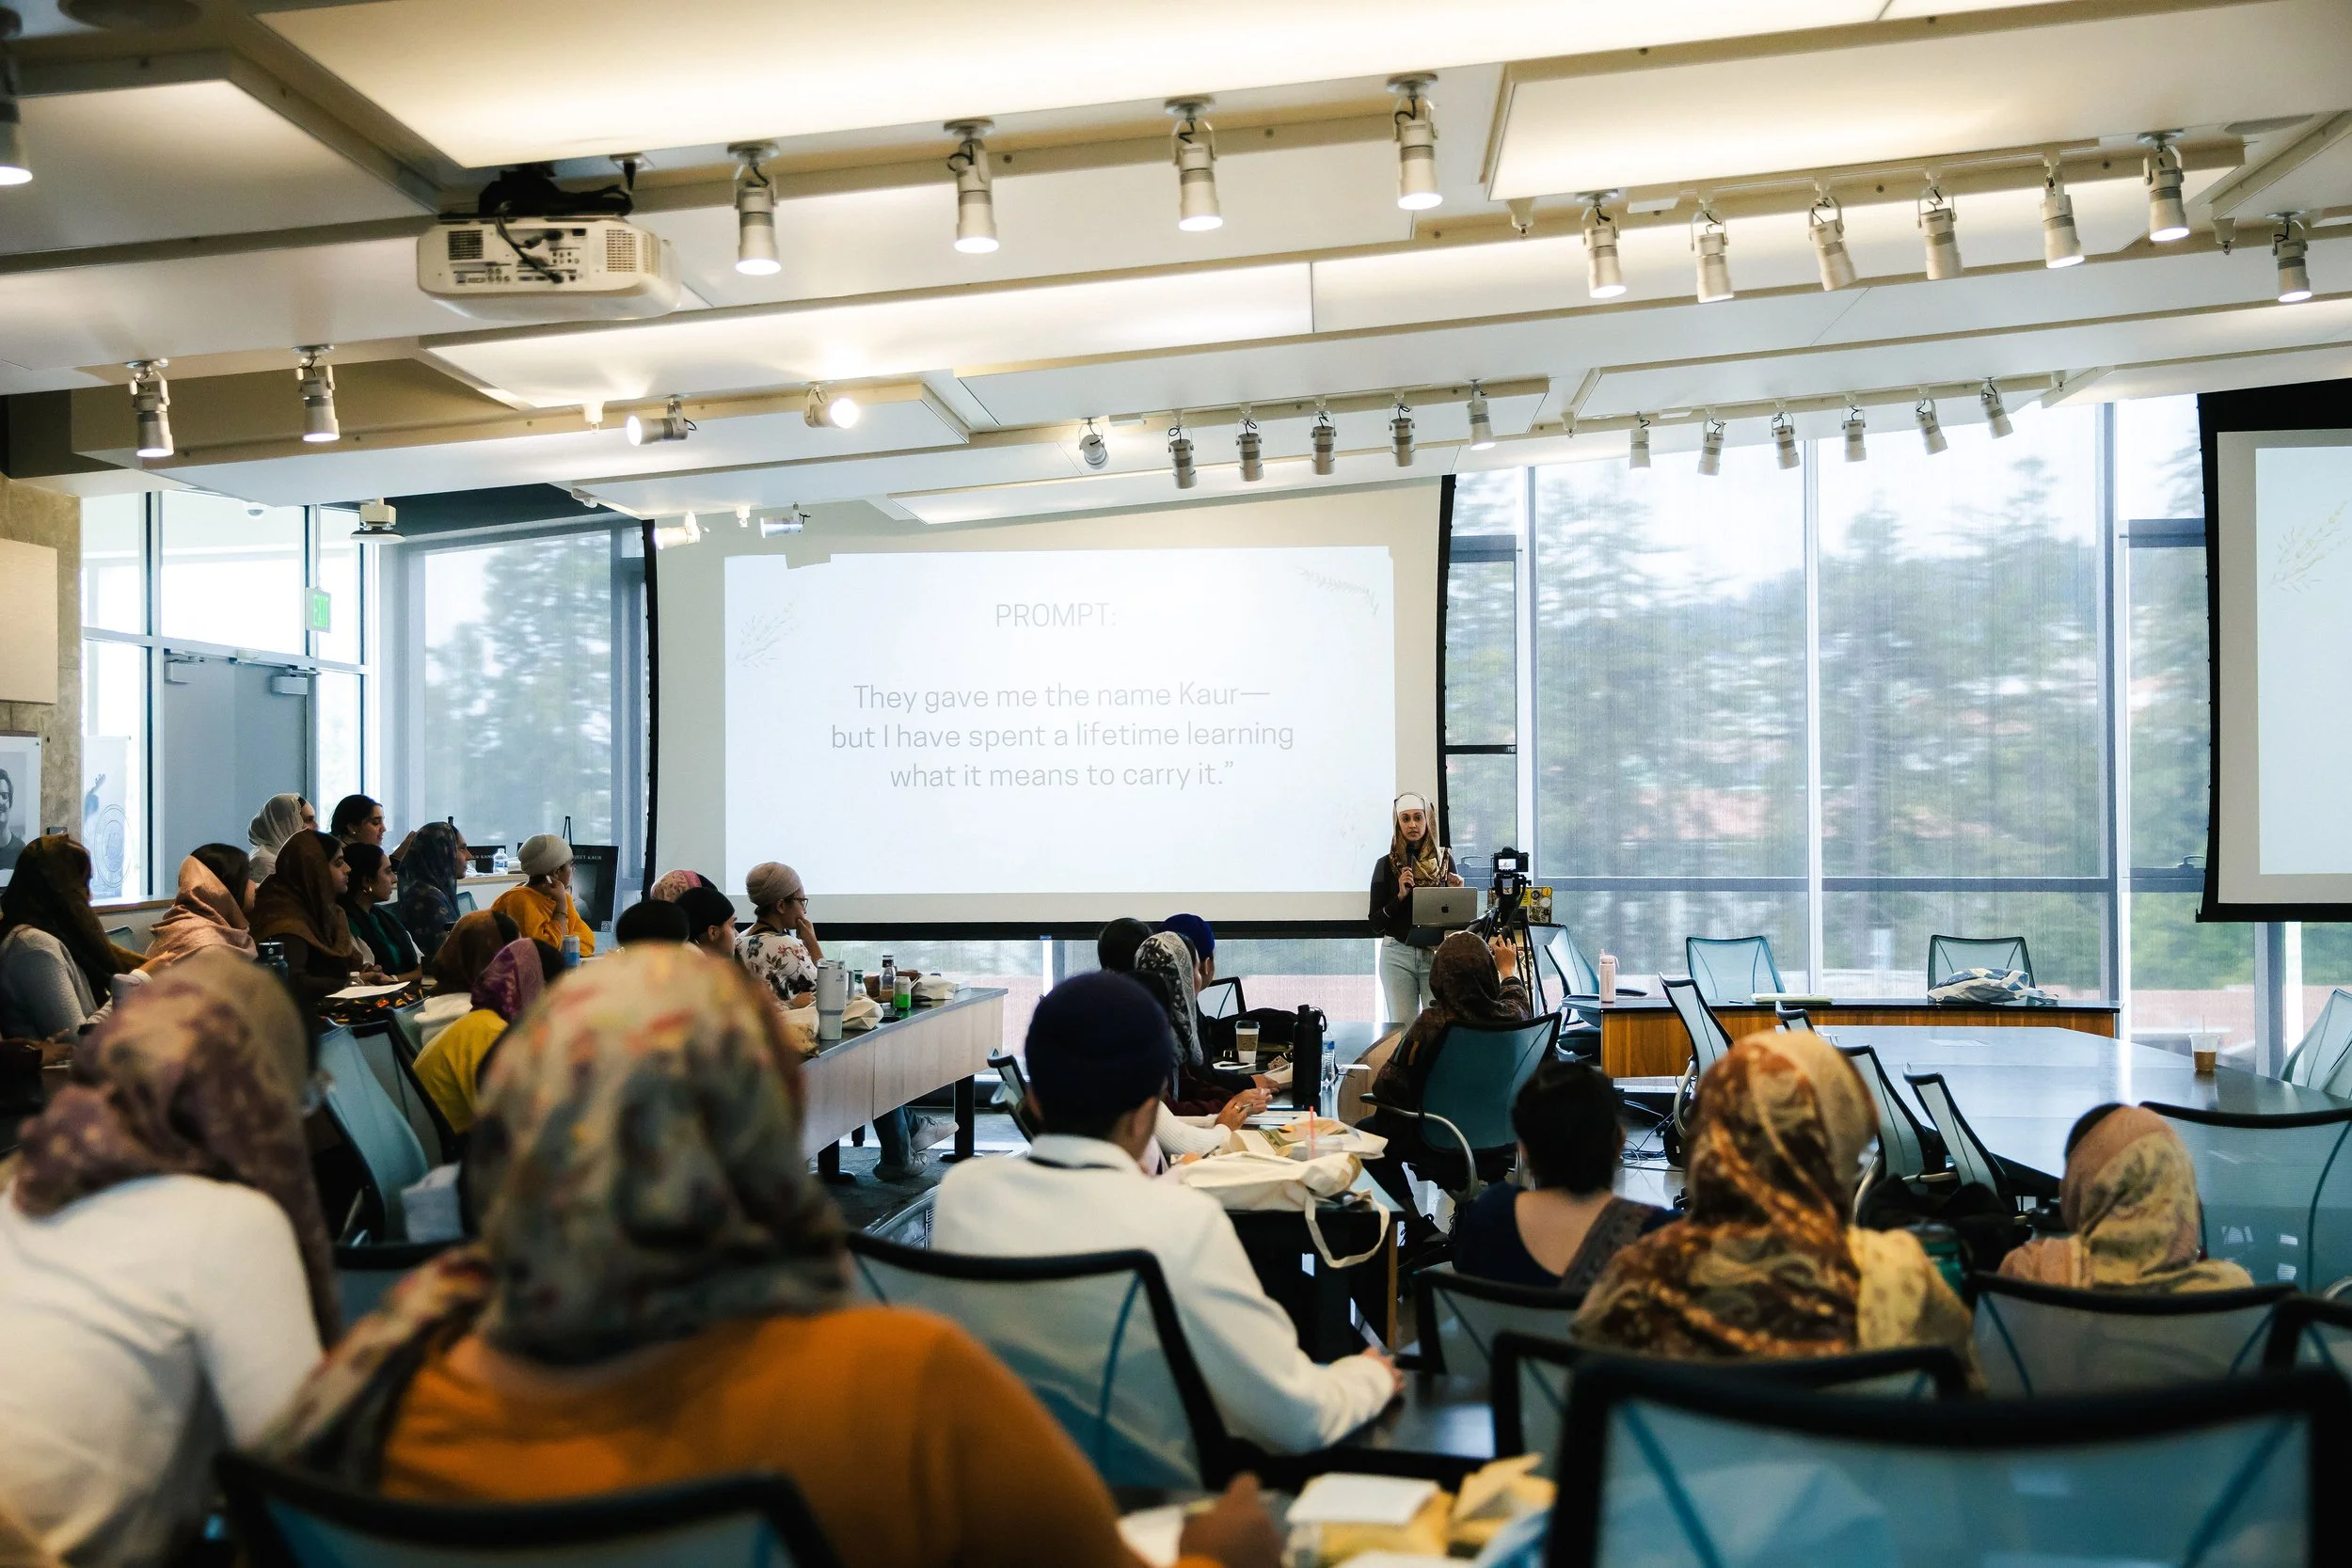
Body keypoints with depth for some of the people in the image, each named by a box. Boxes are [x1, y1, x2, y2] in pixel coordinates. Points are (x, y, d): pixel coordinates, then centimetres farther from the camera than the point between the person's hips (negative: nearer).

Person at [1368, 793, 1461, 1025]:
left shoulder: (1445, 860, 6)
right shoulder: (1386, 865, 3)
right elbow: (1376, 925, 1)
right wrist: (1400, 896, -11)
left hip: (1439, 954, 1)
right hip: (1398, 955, -1)